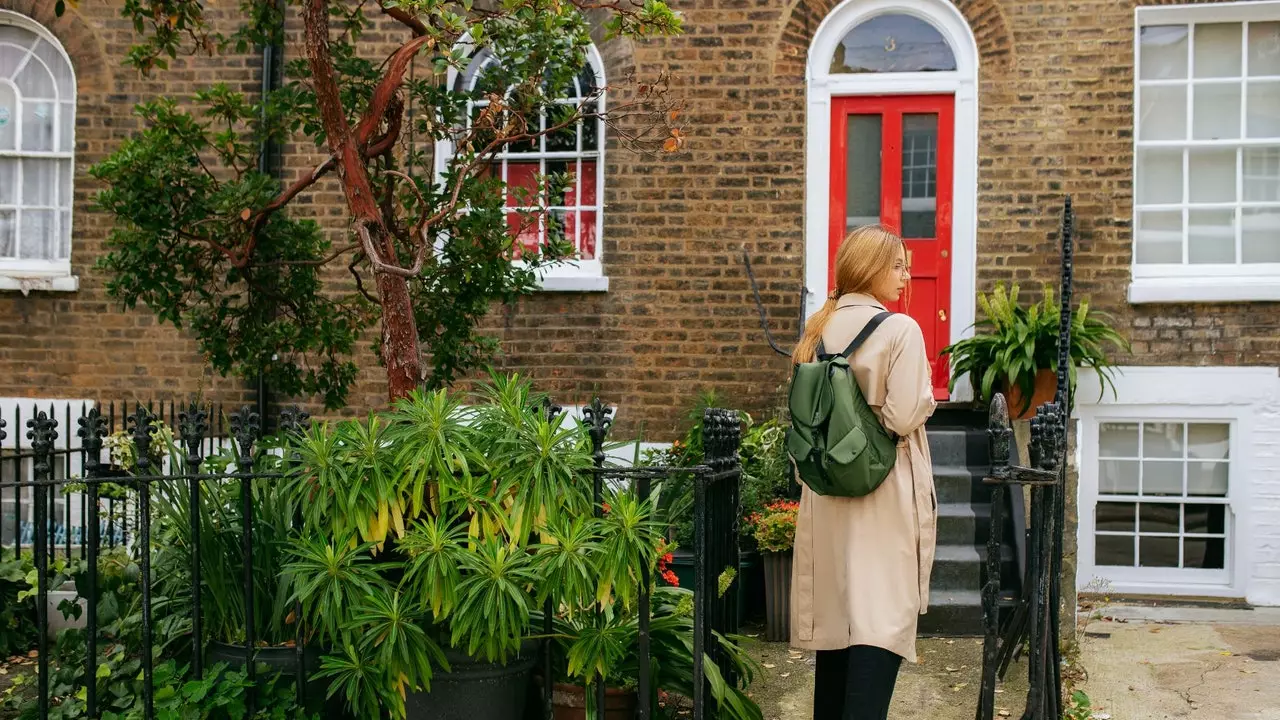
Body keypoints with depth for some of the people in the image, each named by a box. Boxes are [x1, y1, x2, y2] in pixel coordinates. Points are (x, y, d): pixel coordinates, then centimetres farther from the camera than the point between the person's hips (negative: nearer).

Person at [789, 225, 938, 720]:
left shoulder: (820, 328, 8)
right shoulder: (900, 329, -11)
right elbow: (905, 418, -17)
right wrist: (926, 397, 1)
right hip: (884, 490, -6)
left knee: (836, 611, 16)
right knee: (880, 617, -5)